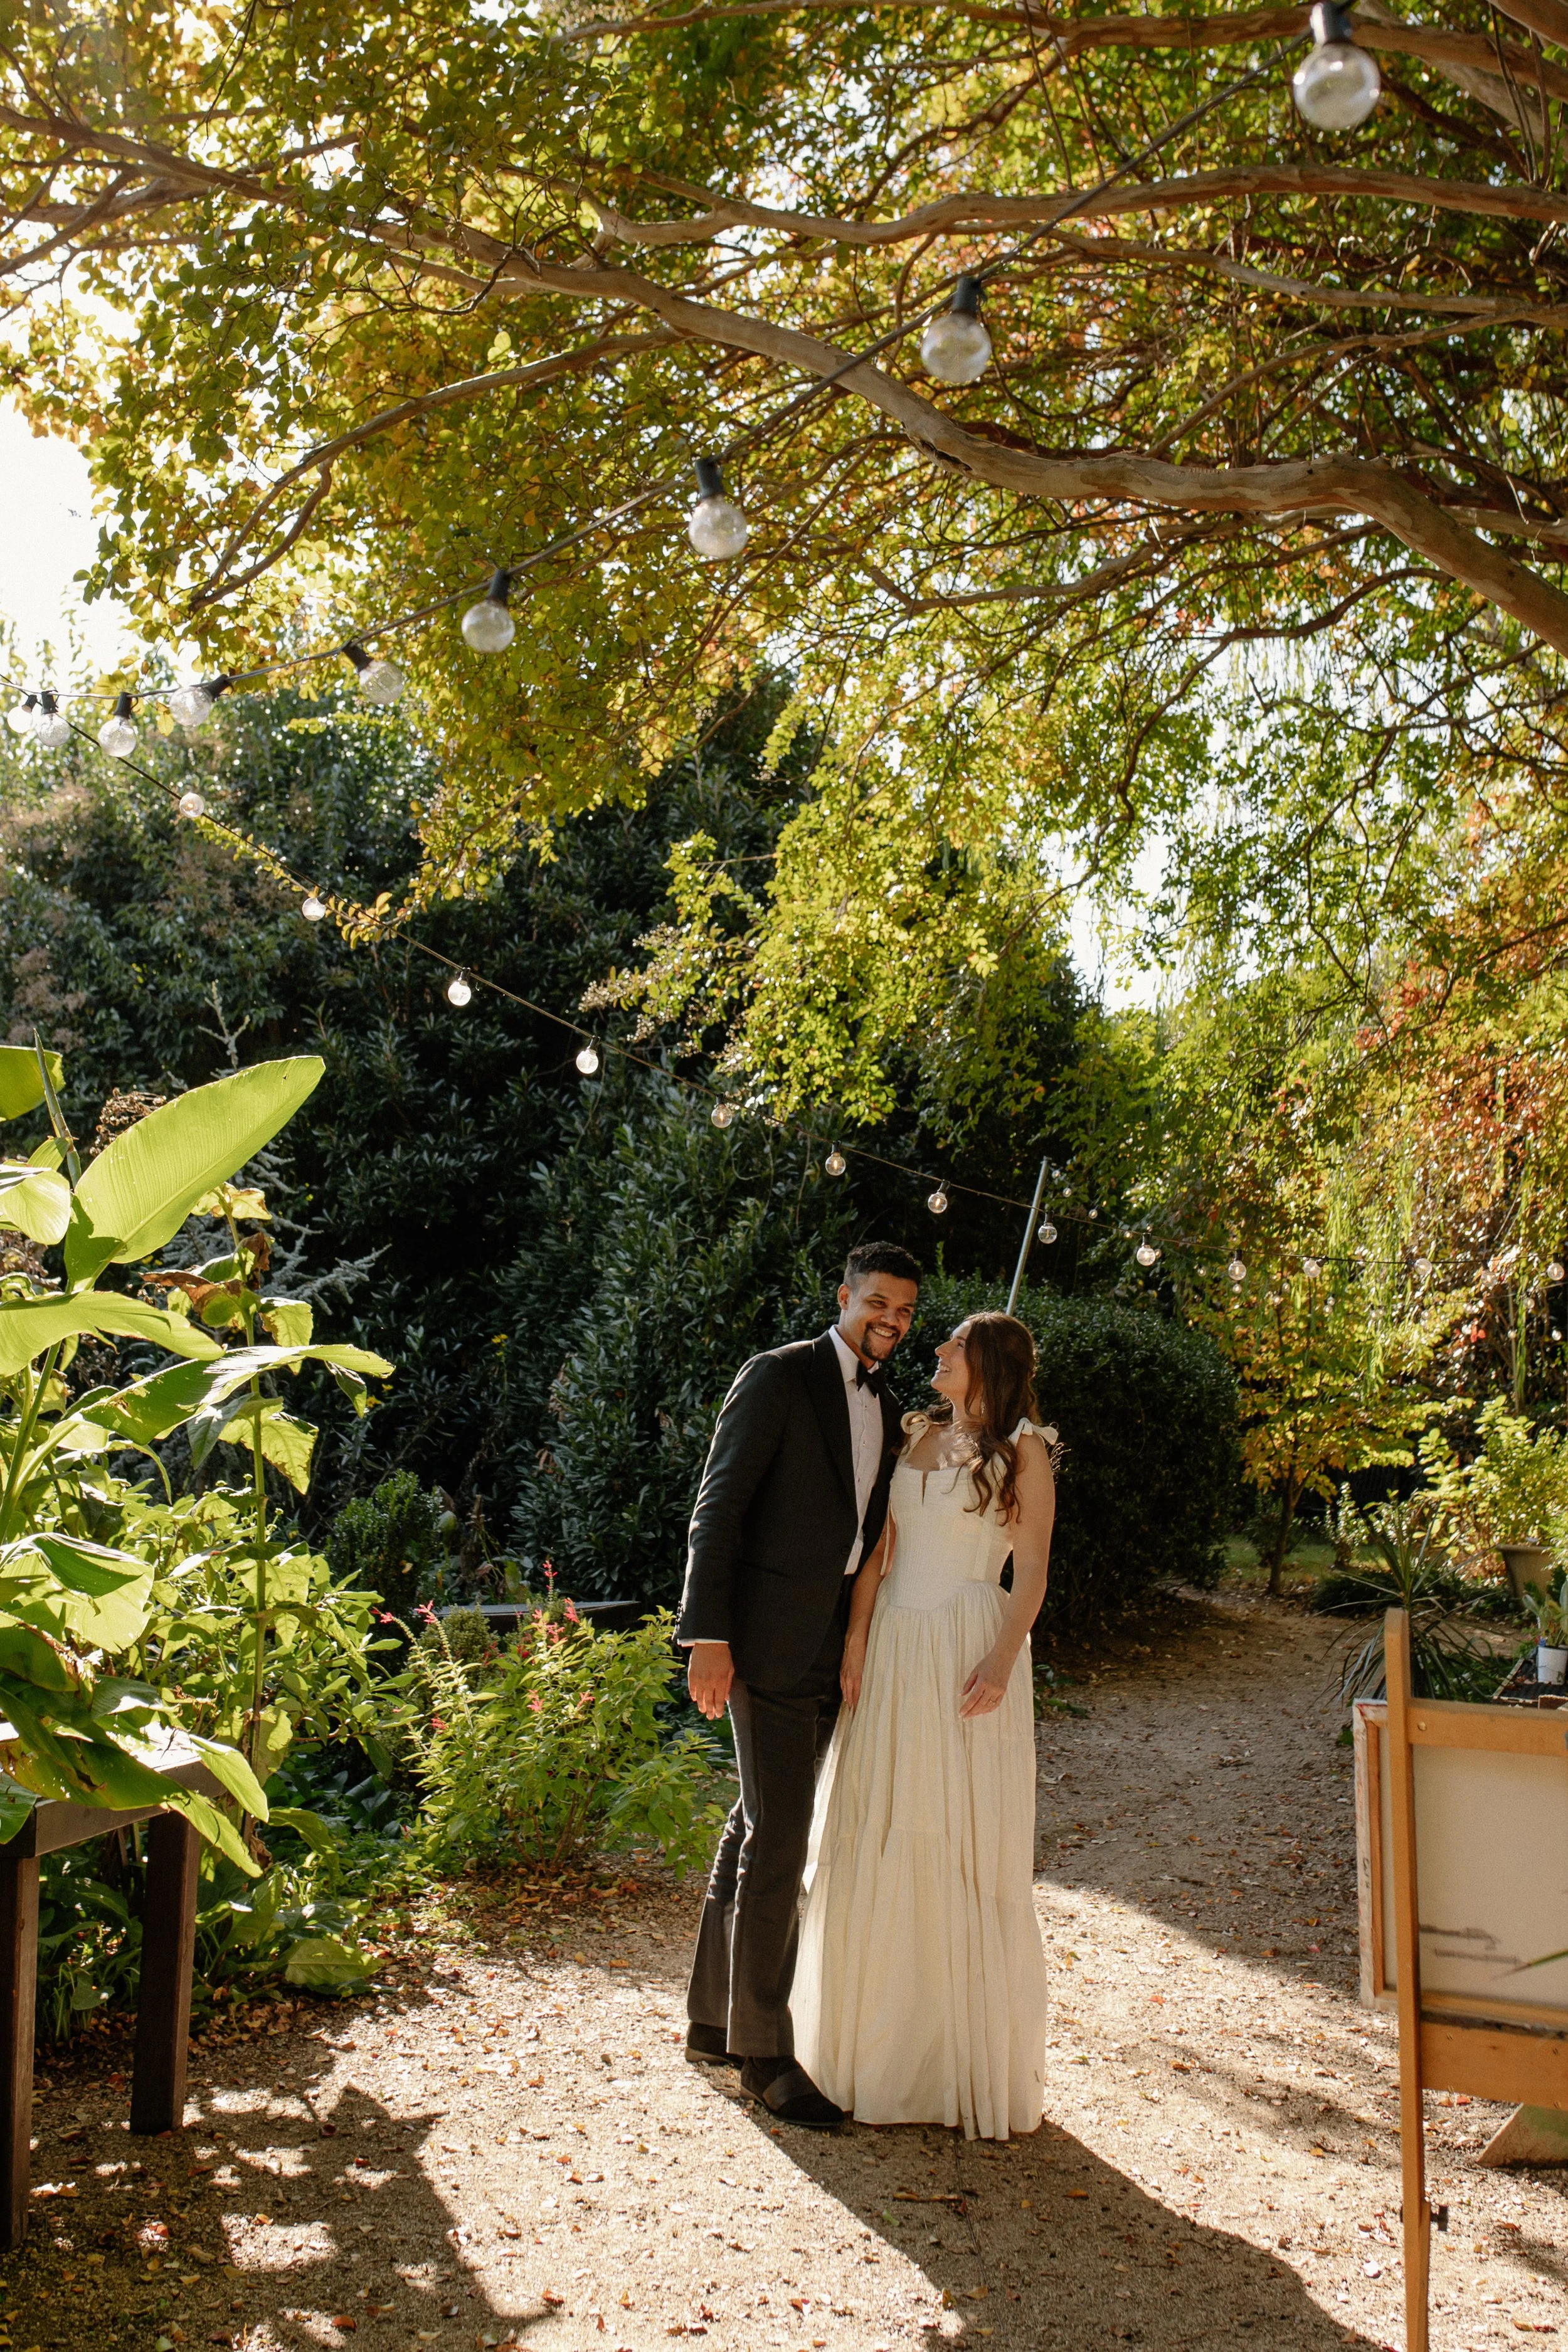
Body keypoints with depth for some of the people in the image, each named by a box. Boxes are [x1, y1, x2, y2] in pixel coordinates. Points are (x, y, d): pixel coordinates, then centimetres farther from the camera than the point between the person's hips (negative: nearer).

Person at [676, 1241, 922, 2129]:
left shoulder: (887, 1411, 15)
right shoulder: (778, 1377, -8)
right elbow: (718, 1507, -12)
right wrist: (708, 1639, -17)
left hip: (834, 1648, 8)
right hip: (770, 1642, -8)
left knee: (755, 1831, 16)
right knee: (778, 1844, -5)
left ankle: (713, 2021, 29)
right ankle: (764, 2052, 8)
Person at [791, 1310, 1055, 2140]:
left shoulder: (1022, 1450, 0)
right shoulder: (914, 1438, 14)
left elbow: (1032, 1570, -5)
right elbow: (878, 1547, 10)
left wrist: (1001, 1663, -18)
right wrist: (855, 1644, -1)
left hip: (967, 1656, -5)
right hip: (893, 1653, 5)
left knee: (966, 1846, -2)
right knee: (876, 1846, 7)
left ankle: (975, 2060, 11)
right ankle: (879, 2047, 20)